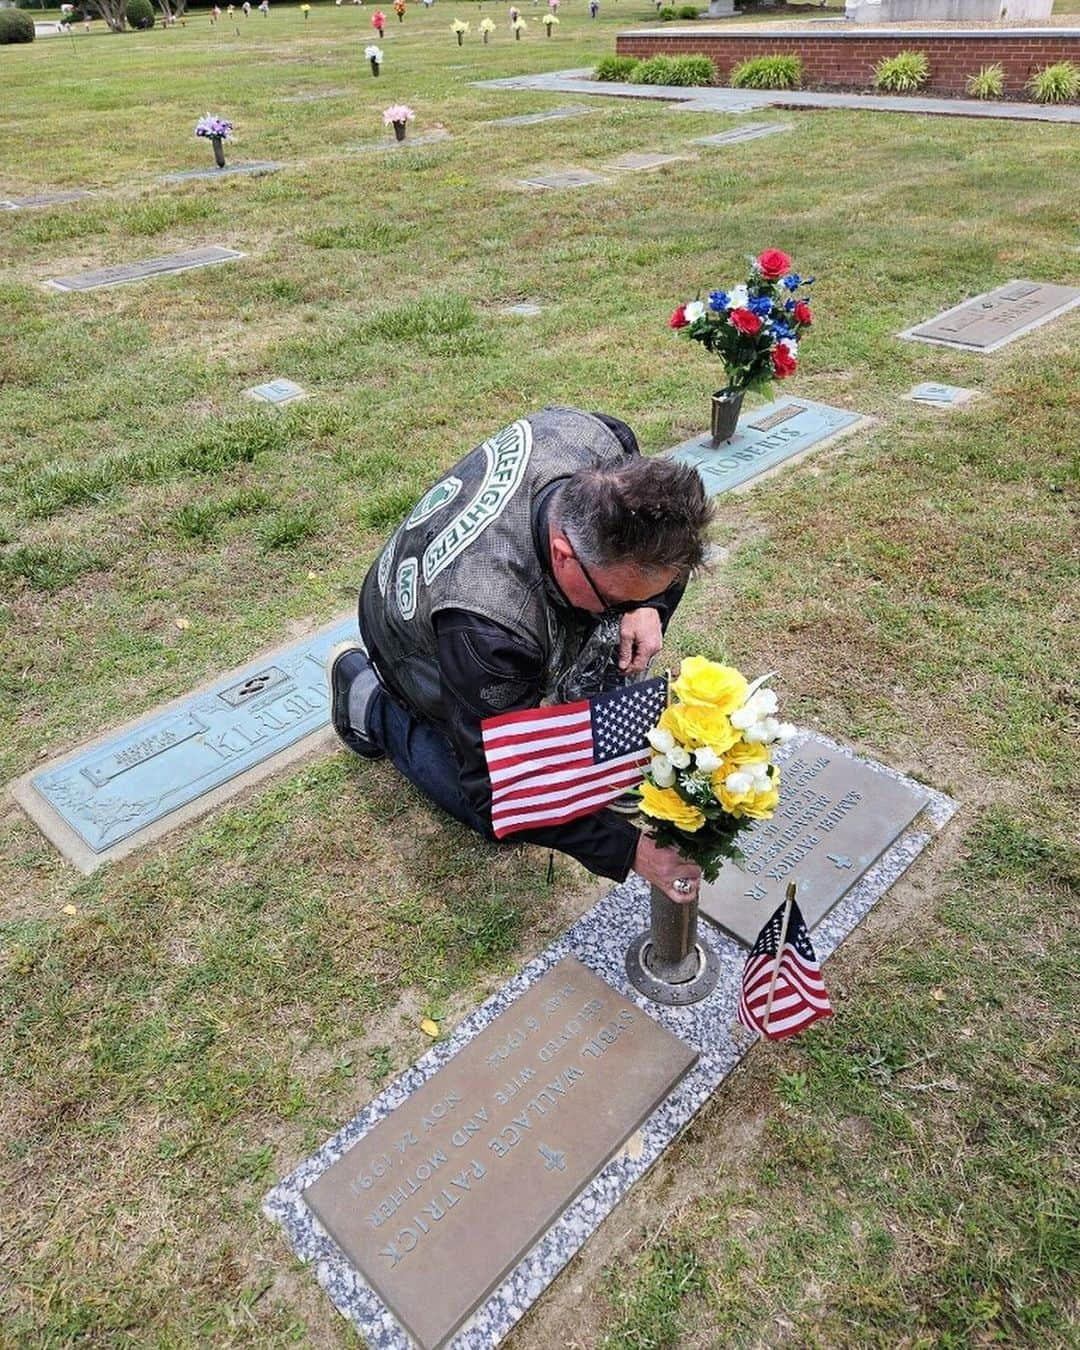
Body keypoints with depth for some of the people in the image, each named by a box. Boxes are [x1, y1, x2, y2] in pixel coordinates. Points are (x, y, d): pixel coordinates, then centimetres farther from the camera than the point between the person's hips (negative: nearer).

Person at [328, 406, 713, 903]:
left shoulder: (596, 437, -31)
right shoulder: (488, 629, -48)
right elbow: (499, 790, -35)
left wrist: (645, 605, -23)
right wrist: (630, 850, -38)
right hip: (426, 654, -5)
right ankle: (371, 699, 15)